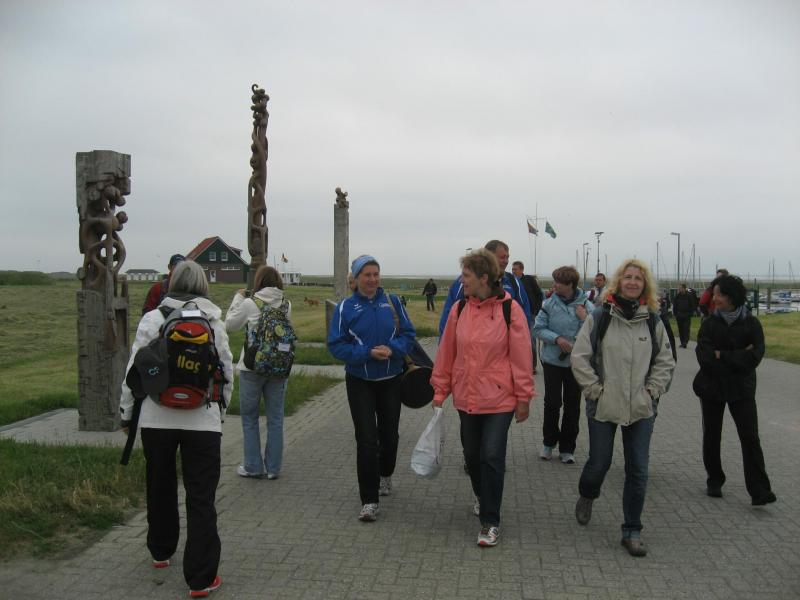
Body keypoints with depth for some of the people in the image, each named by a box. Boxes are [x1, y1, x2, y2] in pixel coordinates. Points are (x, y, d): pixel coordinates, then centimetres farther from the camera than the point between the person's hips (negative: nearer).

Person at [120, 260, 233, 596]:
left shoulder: (152, 319, -3)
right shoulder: (214, 322, 1)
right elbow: (227, 373, 6)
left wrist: (126, 414, 10)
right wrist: (220, 412, 19)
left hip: (156, 418, 1)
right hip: (202, 421, -1)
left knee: (160, 487, 21)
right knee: (201, 498, 4)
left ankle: (161, 552, 40)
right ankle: (201, 578, 4)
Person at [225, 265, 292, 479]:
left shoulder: (250, 304, -11)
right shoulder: (286, 305, -1)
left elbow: (230, 325, 2)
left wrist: (238, 298, 10)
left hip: (252, 367, -3)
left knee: (249, 418, 12)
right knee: (275, 419, 11)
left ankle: (253, 466, 17)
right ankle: (273, 468, 17)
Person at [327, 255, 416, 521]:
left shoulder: (392, 302, -2)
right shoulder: (345, 307, -7)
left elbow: (408, 334, 1)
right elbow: (336, 345, -8)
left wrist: (392, 349, -20)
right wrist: (368, 353, -21)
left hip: (391, 379, 2)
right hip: (360, 382, -2)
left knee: (389, 433, 16)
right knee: (366, 440, -7)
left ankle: (385, 475, 45)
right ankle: (369, 501, 1)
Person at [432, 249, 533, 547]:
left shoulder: (510, 310, -12)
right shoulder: (459, 309, 0)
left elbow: (521, 356, -8)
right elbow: (447, 352, 7)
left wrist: (523, 398, -5)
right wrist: (440, 390, 9)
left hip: (499, 399, -4)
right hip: (465, 397, 4)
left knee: (492, 457, -5)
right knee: (471, 454, 17)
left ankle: (490, 522, 9)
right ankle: (481, 495, 45)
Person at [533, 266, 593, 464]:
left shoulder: (586, 305, -6)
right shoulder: (550, 303, -5)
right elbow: (538, 328, -4)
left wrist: (584, 317, -20)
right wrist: (557, 338, -17)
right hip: (552, 360, 0)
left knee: (572, 405, 7)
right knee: (552, 403, 3)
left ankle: (567, 448, 20)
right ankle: (549, 443, 23)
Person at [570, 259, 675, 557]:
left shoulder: (653, 321, 3)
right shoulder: (598, 318, -5)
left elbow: (665, 362, 10)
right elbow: (579, 358, -5)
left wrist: (651, 392, 0)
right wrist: (596, 390, -8)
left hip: (641, 409, 2)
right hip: (603, 407, -2)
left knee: (638, 471, 4)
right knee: (599, 463, 8)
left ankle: (632, 531, 18)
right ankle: (586, 497, 42)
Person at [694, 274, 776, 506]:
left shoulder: (751, 324, -4)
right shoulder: (709, 323, -1)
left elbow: (754, 357, -16)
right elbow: (704, 356, -14)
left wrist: (721, 356, -16)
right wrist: (738, 357, -16)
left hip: (741, 389, -2)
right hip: (711, 387, 2)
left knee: (750, 438, -8)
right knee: (711, 436, 10)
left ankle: (759, 491, -8)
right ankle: (714, 482, 26)